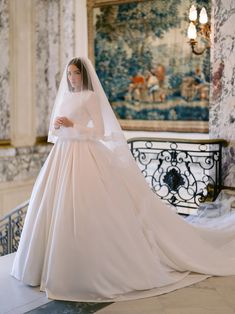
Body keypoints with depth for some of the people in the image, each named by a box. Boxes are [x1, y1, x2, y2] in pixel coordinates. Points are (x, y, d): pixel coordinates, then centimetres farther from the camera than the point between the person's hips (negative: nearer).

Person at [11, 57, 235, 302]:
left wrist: (73, 125, -19)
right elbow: (54, 133, 18)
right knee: (56, 209, 7)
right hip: (61, 155, 8)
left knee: (83, 210, -10)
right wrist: (55, 126, -4)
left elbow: (99, 131, -11)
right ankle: (55, 263, 19)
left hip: (83, 156, -7)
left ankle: (89, 267, 2)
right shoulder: (64, 97, 17)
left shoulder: (91, 96, -4)